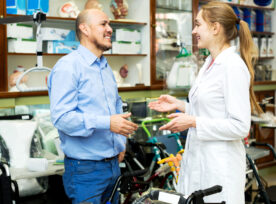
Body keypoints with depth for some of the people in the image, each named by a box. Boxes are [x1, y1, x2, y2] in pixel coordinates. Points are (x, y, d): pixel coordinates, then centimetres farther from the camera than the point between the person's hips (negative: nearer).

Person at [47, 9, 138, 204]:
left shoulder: (106, 67, 16)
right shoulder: (68, 67, -13)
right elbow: (62, 117, -22)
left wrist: (121, 142, 14)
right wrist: (106, 123, -29)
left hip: (113, 164, 8)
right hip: (85, 168, -8)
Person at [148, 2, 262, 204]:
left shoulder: (233, 66, -17)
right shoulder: (210, 63, 13)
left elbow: (240, 126, -20)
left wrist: (193, 122, -21)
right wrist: (178, 105, 13)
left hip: (220, 166, -9)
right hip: (197, 159, 9)